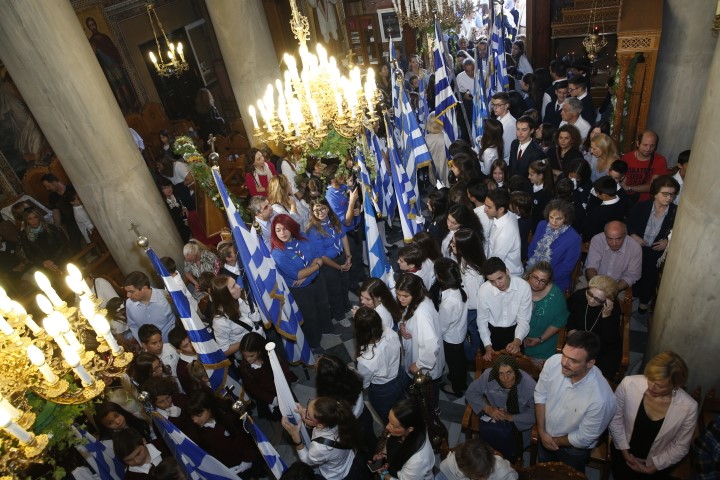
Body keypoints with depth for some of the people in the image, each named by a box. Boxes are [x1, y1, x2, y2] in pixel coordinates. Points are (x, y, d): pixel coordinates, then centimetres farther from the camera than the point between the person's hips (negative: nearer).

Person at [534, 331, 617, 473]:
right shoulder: (553, 362, -29)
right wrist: (542, 431, -11)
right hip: (545, 434, 3)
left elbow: (583, 438, -22)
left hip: (573, 448, -3)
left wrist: (555, 441, -10)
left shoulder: (600, 398, -39)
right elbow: (540, 395, -11)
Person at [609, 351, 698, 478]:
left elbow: (680, 447, -10)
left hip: (657, 462, 0)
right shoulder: (629, 384, -28)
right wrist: (624, 452, -7)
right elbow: (615, 417, -11)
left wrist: (652, 467, -8)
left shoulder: (688, 407, -26)